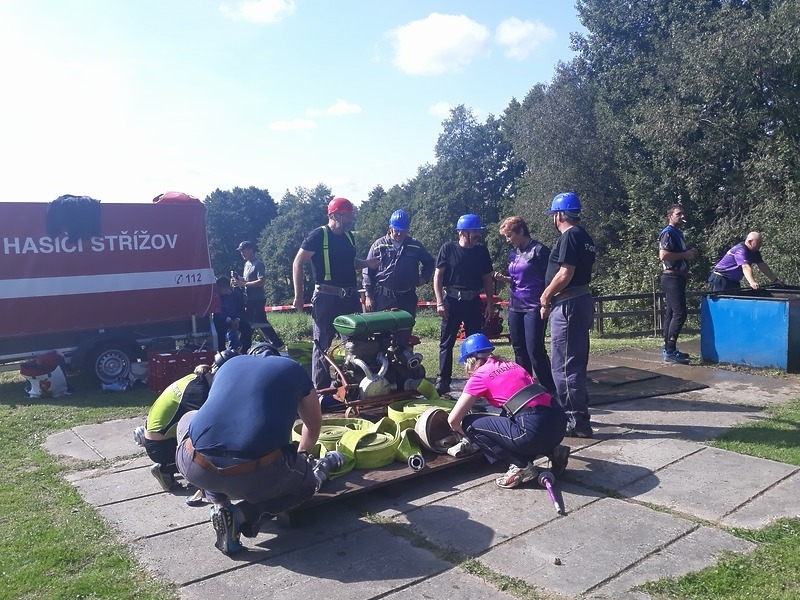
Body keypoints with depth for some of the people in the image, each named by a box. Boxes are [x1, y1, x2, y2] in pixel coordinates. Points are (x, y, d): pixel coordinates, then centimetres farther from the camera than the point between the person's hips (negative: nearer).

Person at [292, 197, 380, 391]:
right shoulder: (319, 235, -8)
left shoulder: (348, 236, 13)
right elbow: (298, 263, -7)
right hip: (327, 298, -7)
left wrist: (366, 263, 6)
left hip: (351, 298, 7)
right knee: (323, 344, -2)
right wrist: (298, 296, -10)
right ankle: (320, 388, 6)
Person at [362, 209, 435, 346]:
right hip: (382, 298, -2)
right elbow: (368, 271, 3)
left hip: (407, 298, 2)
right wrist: (368, 295, -2)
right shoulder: (379, 245, 2)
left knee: (404, 335, 6)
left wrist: (424, 277, 7)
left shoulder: (416, 246, 7)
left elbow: (429, 262, 23)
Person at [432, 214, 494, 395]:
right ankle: (443, 380, 8)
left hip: (473, 302, 3)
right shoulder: (448, 249, -5)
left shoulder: (482, 251, 4)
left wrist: (489, 303, 5)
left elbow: (487, 278, 10)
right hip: (452, 300, -2)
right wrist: (440, 302, -10)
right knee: (446, 342, 1)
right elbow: (438, 276, -4)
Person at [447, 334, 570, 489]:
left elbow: (453, 419, 0)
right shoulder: (511, 364, 22)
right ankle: (552, 451, 18)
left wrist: (465, 433, 23)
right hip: (559, 422, 8)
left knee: (470, 424, 4)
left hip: (536, 430, -8)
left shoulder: (480, 375, 4)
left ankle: (520, 466, 4)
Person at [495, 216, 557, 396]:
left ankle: (550, 390, 3)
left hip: (534, 307, -7)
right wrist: (504, 279, 3)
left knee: (535, 351, -8)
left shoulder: (539, 250, -8)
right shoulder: (513, 254, 13)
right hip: (515, 307, 7)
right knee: (519, 350, 10)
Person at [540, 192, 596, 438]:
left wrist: (546, 297, -7)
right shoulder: (584, 236, 15)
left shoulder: (569, 236, -14)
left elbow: (565, 274, -21)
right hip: (581, 301, 10)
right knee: (575, 362, 17)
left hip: (567, 305, -10)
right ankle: (578, 414, 27)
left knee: (564, 365, -5)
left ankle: (577, 422, -1)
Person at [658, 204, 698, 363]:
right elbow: (663, 255, -25)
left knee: (671, 313, 9)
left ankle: (669, 349, 12)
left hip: (678, 277, 10)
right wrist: (685, 255, -17)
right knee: (679, 313, -12)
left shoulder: (678, 233, 18)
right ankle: (670, 352, -11)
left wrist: (690, 253, 11)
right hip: (671, 278, -10)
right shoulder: (668, 233, -13)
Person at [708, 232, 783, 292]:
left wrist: (775, 280, 9)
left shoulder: (754, 252, 7)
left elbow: (763, 266, 11)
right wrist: (752, 283, -50)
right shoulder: (741, 250, -24)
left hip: (733, 281, 10)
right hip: (720, 279, -10)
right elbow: (746, 267, -38)